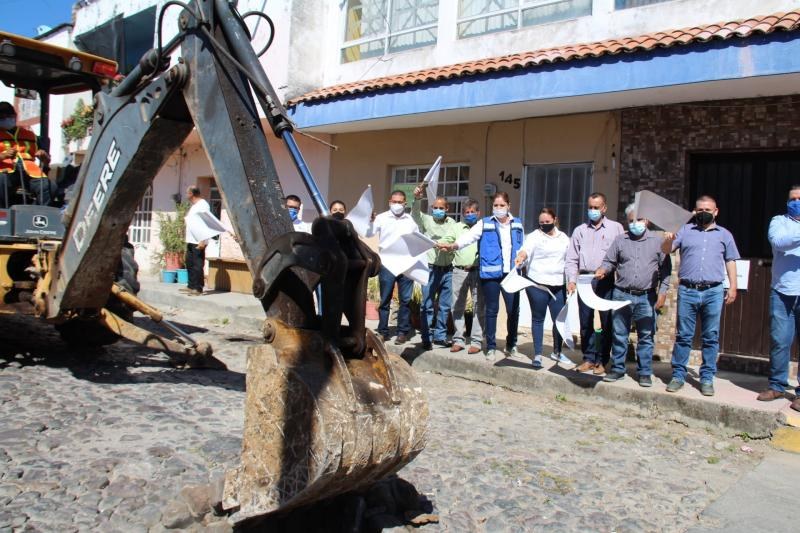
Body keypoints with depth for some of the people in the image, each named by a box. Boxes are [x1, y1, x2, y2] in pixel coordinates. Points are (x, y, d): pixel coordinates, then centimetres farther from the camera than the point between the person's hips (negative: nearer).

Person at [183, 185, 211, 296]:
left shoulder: (203, 205, -11)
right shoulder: (193, 206, 20)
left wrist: (202, 241, -24)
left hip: (198, 242, -10)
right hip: (190, 241, 10)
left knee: (197, 265, -7)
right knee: (189, 263, 13)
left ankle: (198, 288, -4)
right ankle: (191, 286, 22)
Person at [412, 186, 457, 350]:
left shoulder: (451, 222, 12)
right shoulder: (426, 220, 1)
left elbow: (451, 238, 5)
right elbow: (415, 214, -17)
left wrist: (436, 242, -8)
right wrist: (417, 199, -33)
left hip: (447, 269, 4)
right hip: (431, 268, -4)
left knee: (445, 305, 9)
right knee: (427, 305, -2)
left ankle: (440, 336, 21)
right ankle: (426, 338, 5)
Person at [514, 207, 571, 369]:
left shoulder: (563, 238, 14)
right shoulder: (534, 236, -3)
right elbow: (526, 249, -22)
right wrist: (521, 257, -44)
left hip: (558, 285, 4)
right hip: (537, 285, -4)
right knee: (538, 319, 3)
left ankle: (557, 352, 27)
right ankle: (537, 354, 11)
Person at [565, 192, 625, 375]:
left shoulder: (616, 228, 7)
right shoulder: (580, 230, 16)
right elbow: (571, 259, 12)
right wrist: (571, 280, 0)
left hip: (606, 281, -3)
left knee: (607, 322, 0)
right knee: (585, 322, 5)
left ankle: (602, 360, 10)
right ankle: (589, 358, 15)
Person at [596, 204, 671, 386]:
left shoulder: (657, 241, 5)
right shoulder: (620, 240, 8)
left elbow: (665, 269, 6)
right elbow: (610, 261, 12)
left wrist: (662, 292, -2)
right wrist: (603, 270, -10)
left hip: (647, 298, -1)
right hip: (621, 295, 1)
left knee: (646, 337, 4)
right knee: (619, 335, 7)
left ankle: (645, 373, 14)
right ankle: (617, 369, 17)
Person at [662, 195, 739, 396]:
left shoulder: (724, 234, 13)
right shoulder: (685, 230, 11)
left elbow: (730, 262, 13)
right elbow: (666, 250, 3)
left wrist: (733, 287, 4)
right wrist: (668, 240, -21)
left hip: (713, 292, 1)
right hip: (687, 290, 0)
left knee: (711, 338, 5)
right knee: (683, 336, 3)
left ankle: (707, 378, 12)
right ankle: (678, 375, 10)